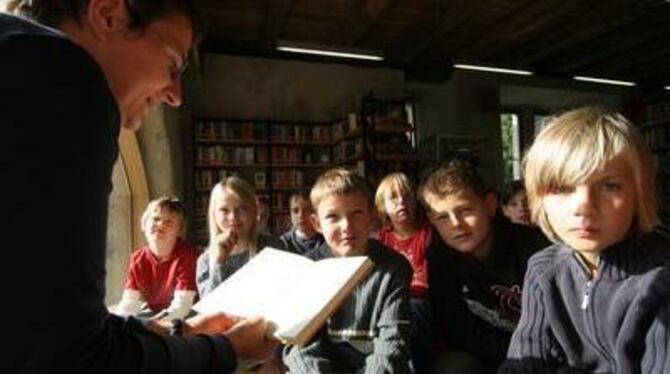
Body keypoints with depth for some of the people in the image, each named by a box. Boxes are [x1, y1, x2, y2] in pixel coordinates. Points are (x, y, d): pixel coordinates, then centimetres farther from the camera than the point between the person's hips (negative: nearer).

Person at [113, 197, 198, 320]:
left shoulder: (187, 255, -18)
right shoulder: (138, 259, 0)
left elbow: (181, 305, -21)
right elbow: (130, 301, -4)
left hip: (180, 319, -5)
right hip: (152, 314, 5)